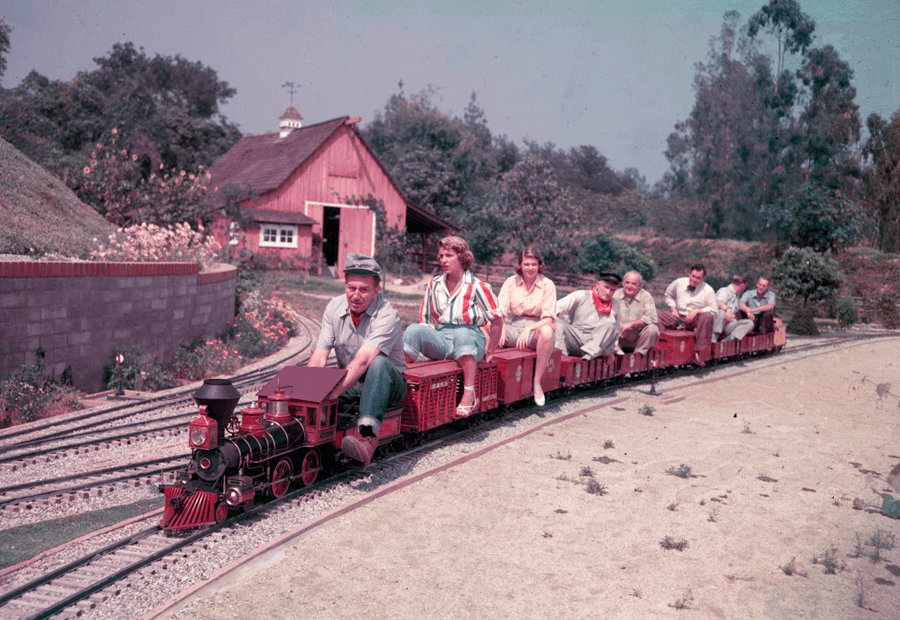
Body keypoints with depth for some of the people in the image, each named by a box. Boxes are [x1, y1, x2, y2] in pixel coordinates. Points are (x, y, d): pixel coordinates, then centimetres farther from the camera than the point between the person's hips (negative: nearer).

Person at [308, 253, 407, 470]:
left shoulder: (387, 315, -22)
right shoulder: (334, 308, -4)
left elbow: (361, 361, -35)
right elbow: (319, 356, -9)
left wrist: (328, 396, -45)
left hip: (388, 385, -5)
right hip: (349, 382, 5)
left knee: (379, 363, -39)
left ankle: (368, 436, -54)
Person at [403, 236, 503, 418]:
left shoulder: (477, 286, -2)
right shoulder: (434, 284, 12)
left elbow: (497, 320, -1)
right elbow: (425, 319, 16)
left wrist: (489, 352, 1)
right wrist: (426, 340, 2)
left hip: (470, 339, -4)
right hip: (441, 342, 4)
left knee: (461, 333, -41)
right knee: (414, 330, -26)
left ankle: (470, 394, -43)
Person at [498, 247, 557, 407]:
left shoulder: (547, 285, 0)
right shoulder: (511, 282, 7)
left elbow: (549, 318, -9)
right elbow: (500, 311, -2)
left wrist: (529, 328, -27)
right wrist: (500, 328, -24)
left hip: (536, 326, -2)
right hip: (513, 325, 2)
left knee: (547, 332, -39)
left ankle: (537, 382, -25)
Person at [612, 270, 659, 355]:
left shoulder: (646, 296, -4)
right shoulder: (616, 295, 2)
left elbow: (652, 318, -18)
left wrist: (631, 324, -27)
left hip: (638, 339, -1)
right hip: (620, 338, 1)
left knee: (652, 328, -29)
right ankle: (617, 351, -14)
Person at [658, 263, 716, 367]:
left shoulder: (708, 290, -3)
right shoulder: (679, 282, 4)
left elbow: (714, 311, -5)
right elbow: (668, 295, 22)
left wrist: (697, 311, -17)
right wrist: (673, 309, 5)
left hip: (695, 320, -2)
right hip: (678, 317, 2)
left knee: (707, 316, -38)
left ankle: (699, 354, -39)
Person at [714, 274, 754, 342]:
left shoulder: (737, 295, 26)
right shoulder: (724, 290, -3)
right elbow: (718, 302, -27)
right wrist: (727, 309, -47)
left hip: (730, 325, 8)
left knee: (750, 323, -14)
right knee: (722, 312, -38)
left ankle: (727, 339, -30)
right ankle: (714, 337, -33)